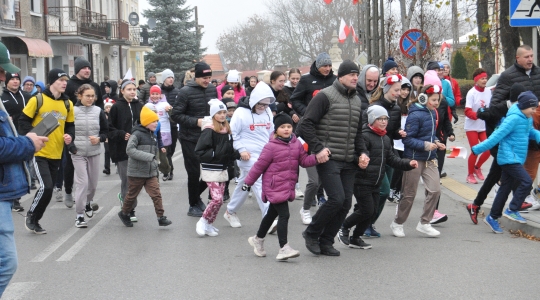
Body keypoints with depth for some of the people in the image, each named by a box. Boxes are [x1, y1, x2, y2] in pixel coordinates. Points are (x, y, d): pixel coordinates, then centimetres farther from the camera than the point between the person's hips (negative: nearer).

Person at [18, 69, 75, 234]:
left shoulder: (67, 104, 6)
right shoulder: (37, 100, -9)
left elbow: (70, 125, 16)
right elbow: (24, 121, -5)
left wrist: (69, 136, -6)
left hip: (56, 154, 6)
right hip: (39, 152, -6)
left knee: (49, 188, 9)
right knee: (46, 187, -16)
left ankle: (35, 220, 24)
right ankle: (31, 216, 5)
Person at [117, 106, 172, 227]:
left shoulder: (152, 135, 11)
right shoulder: (137, 134, -14)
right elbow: (130, 150, -24)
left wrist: (155, 163, 15)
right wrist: (149, 157, -27)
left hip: (151, 172, 6)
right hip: (136, 172, -6)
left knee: (156, 194, -6)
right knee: (132, 195, 10)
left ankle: (161, 217, -6)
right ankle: (124, 213, 31)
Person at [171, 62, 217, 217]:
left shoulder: (212, 89, 2)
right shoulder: (186, 92, -14)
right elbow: (176, 115, -14)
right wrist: (196, 121, -22)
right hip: (190, 139, -5)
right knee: (194, 173, 3)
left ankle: (196, 196, 31)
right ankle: (193, 206, 18)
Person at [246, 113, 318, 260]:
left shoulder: (296, 144, 7)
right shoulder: (271, 147, -12)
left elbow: (304, 160, 4)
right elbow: (259, 165, -7)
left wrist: (317, 158, -15)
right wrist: (248, 182, 0)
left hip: (288, 186, 7)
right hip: (274, 186, -7)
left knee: (272, 214, 21)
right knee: (284, 215, -15)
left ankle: (258, 239, 40)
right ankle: (284, 248, -16)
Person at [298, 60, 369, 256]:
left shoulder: (356, 100, 17)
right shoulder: (325, 96, -7)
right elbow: (305, 125, -10)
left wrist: (362, 152, 10)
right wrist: (318, 148, -17)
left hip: (349, 162, 7)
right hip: (328, 159, -7)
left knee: (345, 203, 4)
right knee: (337, 199, -16)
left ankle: (326, 242, 16)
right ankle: (311, 233, 5)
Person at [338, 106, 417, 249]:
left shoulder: (386, 139, 14)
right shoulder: (364, 136, -14)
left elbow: (391, 159, 14)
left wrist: (408, 163, 2)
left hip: (376, 183, 8)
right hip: (362, 182, -8)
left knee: (373, 212, 8)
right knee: (367, 210, -9)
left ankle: (355, 238, 22)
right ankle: (343, 227, 13)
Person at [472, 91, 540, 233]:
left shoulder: (527, 119, 8)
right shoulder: (514, 119, -20)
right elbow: (497, 135, -21)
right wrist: (477, 149, -18)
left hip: (515, 159, 9)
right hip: (509, 158, -9)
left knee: (505, 188, 12)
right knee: (526, 181, -16)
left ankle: (493, 217, 20)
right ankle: (512, 210, -6)